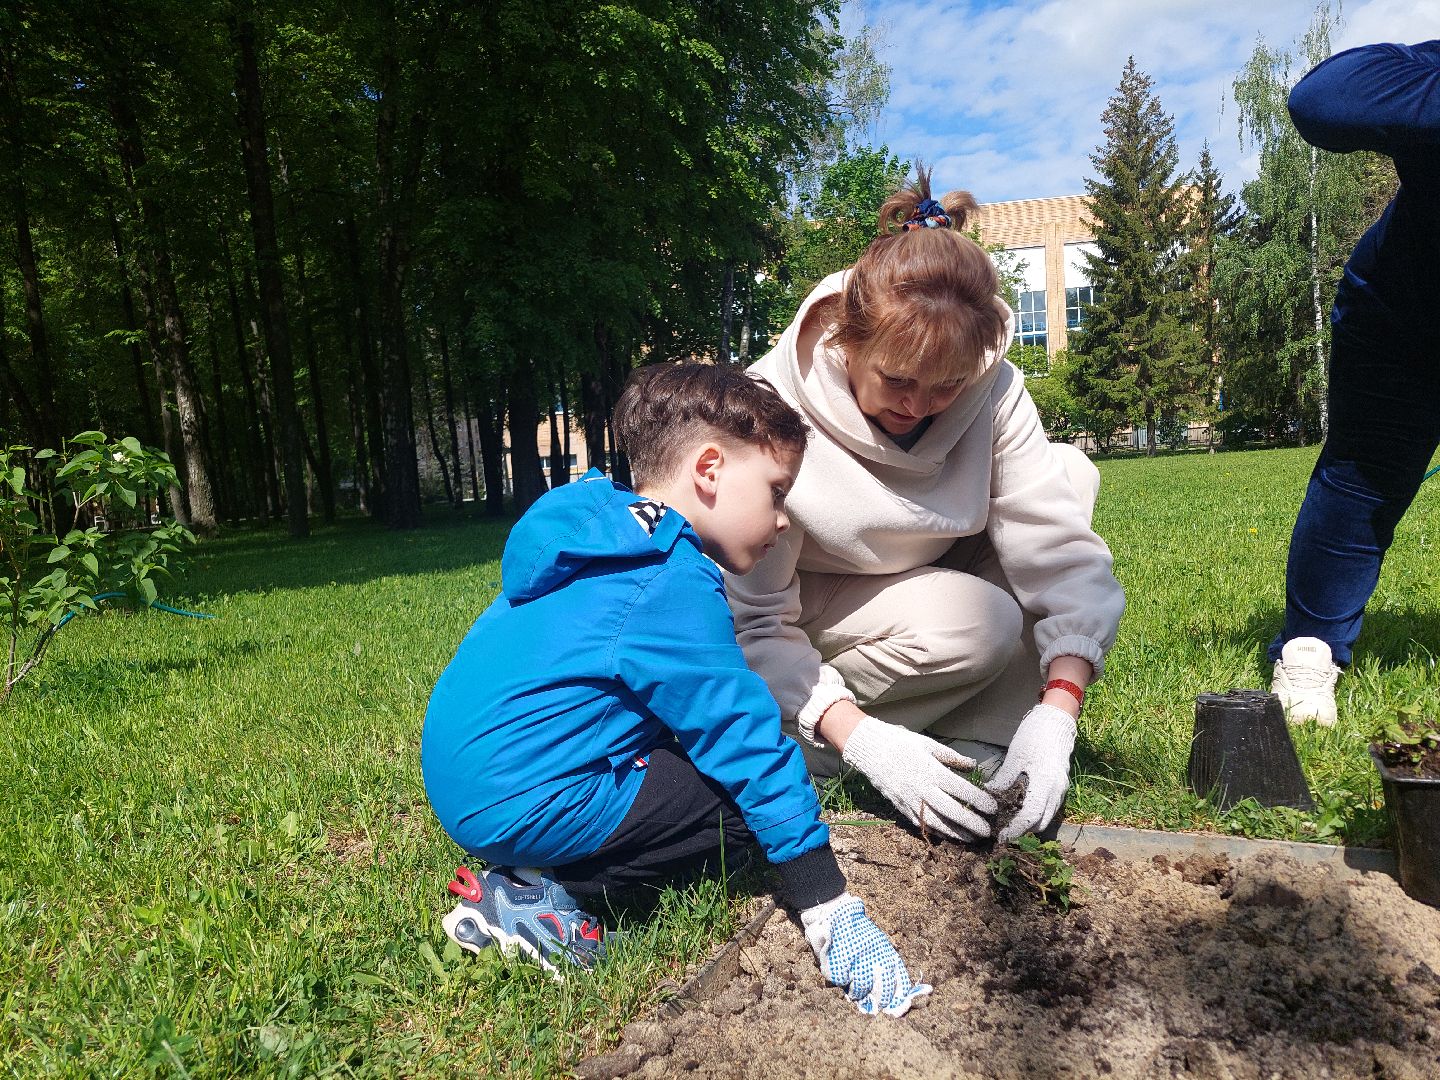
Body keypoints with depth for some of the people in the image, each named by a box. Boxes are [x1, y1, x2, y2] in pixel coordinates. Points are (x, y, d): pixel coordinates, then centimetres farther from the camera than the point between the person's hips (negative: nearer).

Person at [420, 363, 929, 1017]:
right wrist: (830, 913, -11)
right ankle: (539, 887, -8)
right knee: (746, 801, -6)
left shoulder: (595, 534, 11)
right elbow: (746, 740, -17)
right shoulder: (675, 584, -17)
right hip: (523, 802, -9)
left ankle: (523, 872, 5)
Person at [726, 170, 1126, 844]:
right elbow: (752, 623, -30)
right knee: (977, 623, -32)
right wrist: (861, 738, -41)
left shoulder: (992, 391, -20)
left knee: (1071, 472, -15)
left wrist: (1057, 711, -36)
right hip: (810, 620, -5)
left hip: (939, 583, 6)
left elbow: (1058, 547, -23)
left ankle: (976, 741, -14)